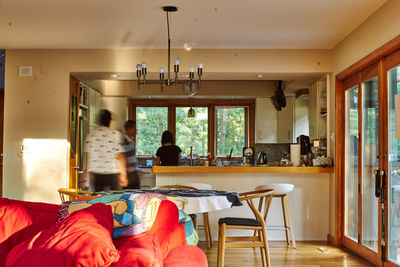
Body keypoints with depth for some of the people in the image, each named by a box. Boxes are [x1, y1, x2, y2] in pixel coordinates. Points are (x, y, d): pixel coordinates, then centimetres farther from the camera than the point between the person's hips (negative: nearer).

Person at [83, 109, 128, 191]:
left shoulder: (91, 135, 3)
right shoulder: (116, 134, -4)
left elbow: (87, 156, 3)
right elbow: (120, 157, -6)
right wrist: (123, 175, -1)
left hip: (95, 175, 2)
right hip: (113, 173, -2)